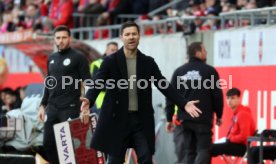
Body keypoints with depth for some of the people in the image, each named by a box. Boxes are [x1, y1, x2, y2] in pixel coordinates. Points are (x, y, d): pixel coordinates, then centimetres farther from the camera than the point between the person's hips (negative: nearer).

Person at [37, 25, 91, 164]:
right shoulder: (51, 59, 15)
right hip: (52, 108, 6)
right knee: (48, 144, 4)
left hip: (70, 108, -6)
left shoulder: (78, 58, -3)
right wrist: (43, 105, 16)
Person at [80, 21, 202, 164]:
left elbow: (164, 86, 4)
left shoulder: (148, 62, 6)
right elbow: (97, 84, -13)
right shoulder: (110, 61, -2)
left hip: (141, 120, 2)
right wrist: (89, 100, -35)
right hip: (117, 119, -2)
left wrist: (184, 104, -8)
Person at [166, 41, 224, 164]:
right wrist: (219, 115, 10)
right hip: (203, 119, -4)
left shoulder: (179, 72, 9)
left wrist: (169, 119, 12)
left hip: (185, 118, 5)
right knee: (203, 150, -2)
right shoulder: (209, 71, -4)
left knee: (188, 152, 10)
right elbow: (217, 95, -2)